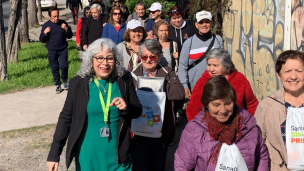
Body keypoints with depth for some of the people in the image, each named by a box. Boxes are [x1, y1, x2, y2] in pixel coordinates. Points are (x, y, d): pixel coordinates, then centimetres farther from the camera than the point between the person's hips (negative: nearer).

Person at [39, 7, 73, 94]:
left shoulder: (63, 23, 3)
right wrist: (45, 33, -16)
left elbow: (70, 36, 7)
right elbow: (42, 40, 3)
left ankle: (65, 81, 14)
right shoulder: (46, 25, 1)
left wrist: (66, 29, -12)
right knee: (54, 69, 5)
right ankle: (58, 85, 20)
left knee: (64, 66, -13)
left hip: (63, 49, 0)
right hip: (52, 51, 0)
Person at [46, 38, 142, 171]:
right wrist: (54, 154, -5)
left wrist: (126, 107, -18)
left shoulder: (124, 81, -5)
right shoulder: (78, 83, -8)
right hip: (88, 155, -1)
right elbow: (65, 118, -3)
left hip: (118, 155, 1)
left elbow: (138, 111, 5)